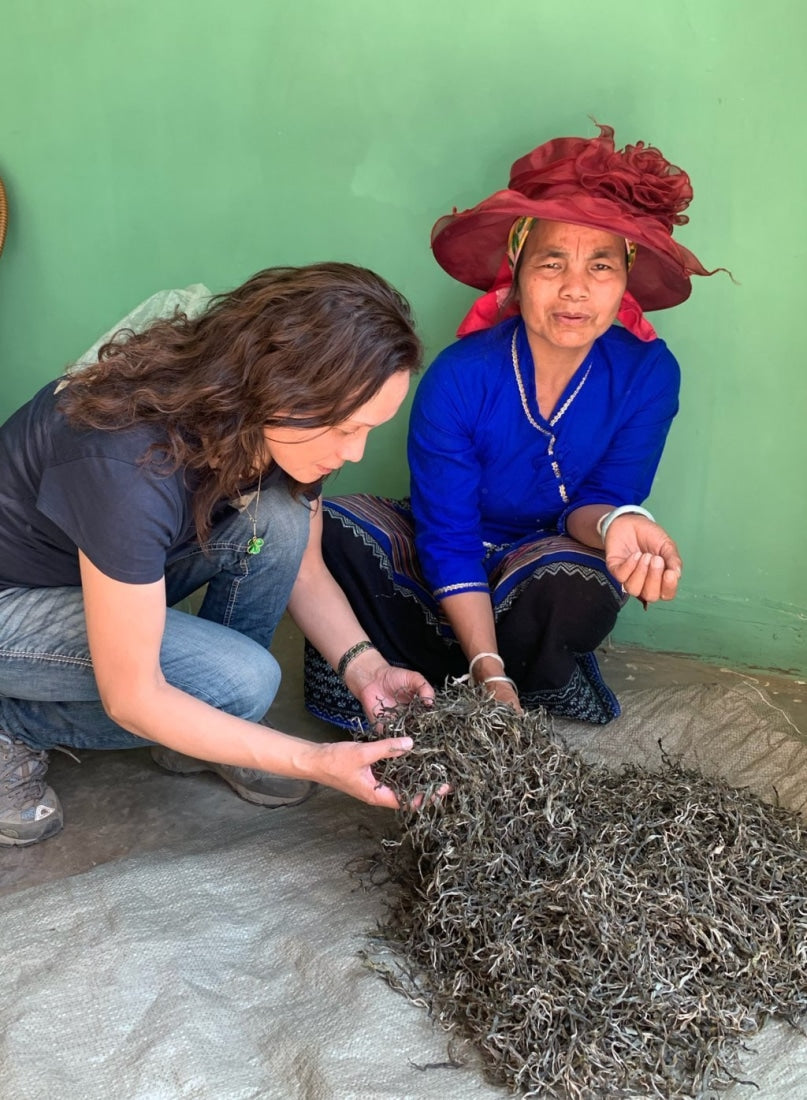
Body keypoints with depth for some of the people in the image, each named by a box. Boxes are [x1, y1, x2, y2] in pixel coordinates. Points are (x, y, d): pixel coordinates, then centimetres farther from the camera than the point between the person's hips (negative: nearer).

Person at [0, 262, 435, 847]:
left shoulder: (271, 427, -17)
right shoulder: (131, 467, -39)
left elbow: (305, 570, -1)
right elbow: (131, 698, -29)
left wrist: (363, 664, -19)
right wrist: (317, 762, -30)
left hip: (127, 563, 7)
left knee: (281, 518, -18)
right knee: (242, 680, -25)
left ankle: (209, 728, 2)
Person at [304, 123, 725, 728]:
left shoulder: (648, 373, -17)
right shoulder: (458, 378, -22)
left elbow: (599, 500, -13)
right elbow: (448, 540, -20)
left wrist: (616, 522, -40)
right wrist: (489, 673, -27)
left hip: (539, 571, 0)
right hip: (453, 582, 0)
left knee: (584, 587, -36)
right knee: (335, 529, -28)